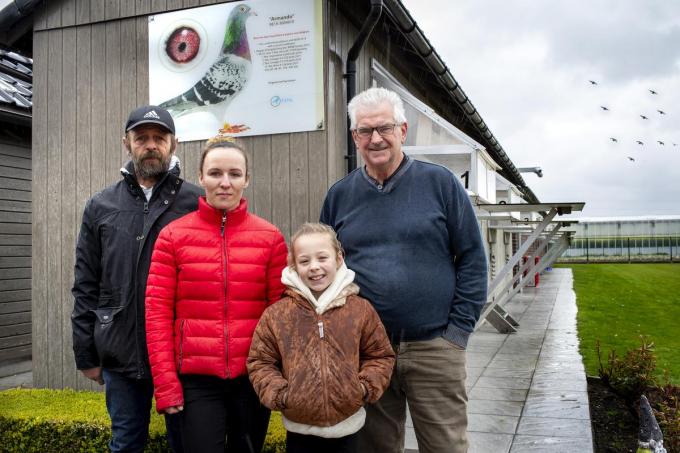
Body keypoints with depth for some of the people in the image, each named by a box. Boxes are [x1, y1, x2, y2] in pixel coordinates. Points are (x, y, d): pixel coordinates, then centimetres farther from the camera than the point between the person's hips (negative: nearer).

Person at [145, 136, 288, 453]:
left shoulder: (270, 237, 0)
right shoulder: (173, 236, -1)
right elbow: (157, 311, -3)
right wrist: (165, 381, -7)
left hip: (253, 376, 1)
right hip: (196, 379, -1)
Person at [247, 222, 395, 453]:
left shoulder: (361, 309, -3)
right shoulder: (276, 314, -5)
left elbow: (380, 355, 5)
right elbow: (260, 361, 1)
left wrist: (366, 388, -8)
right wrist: (279, 394, -11)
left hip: (346, 428, 1)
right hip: (299, 430, 0)